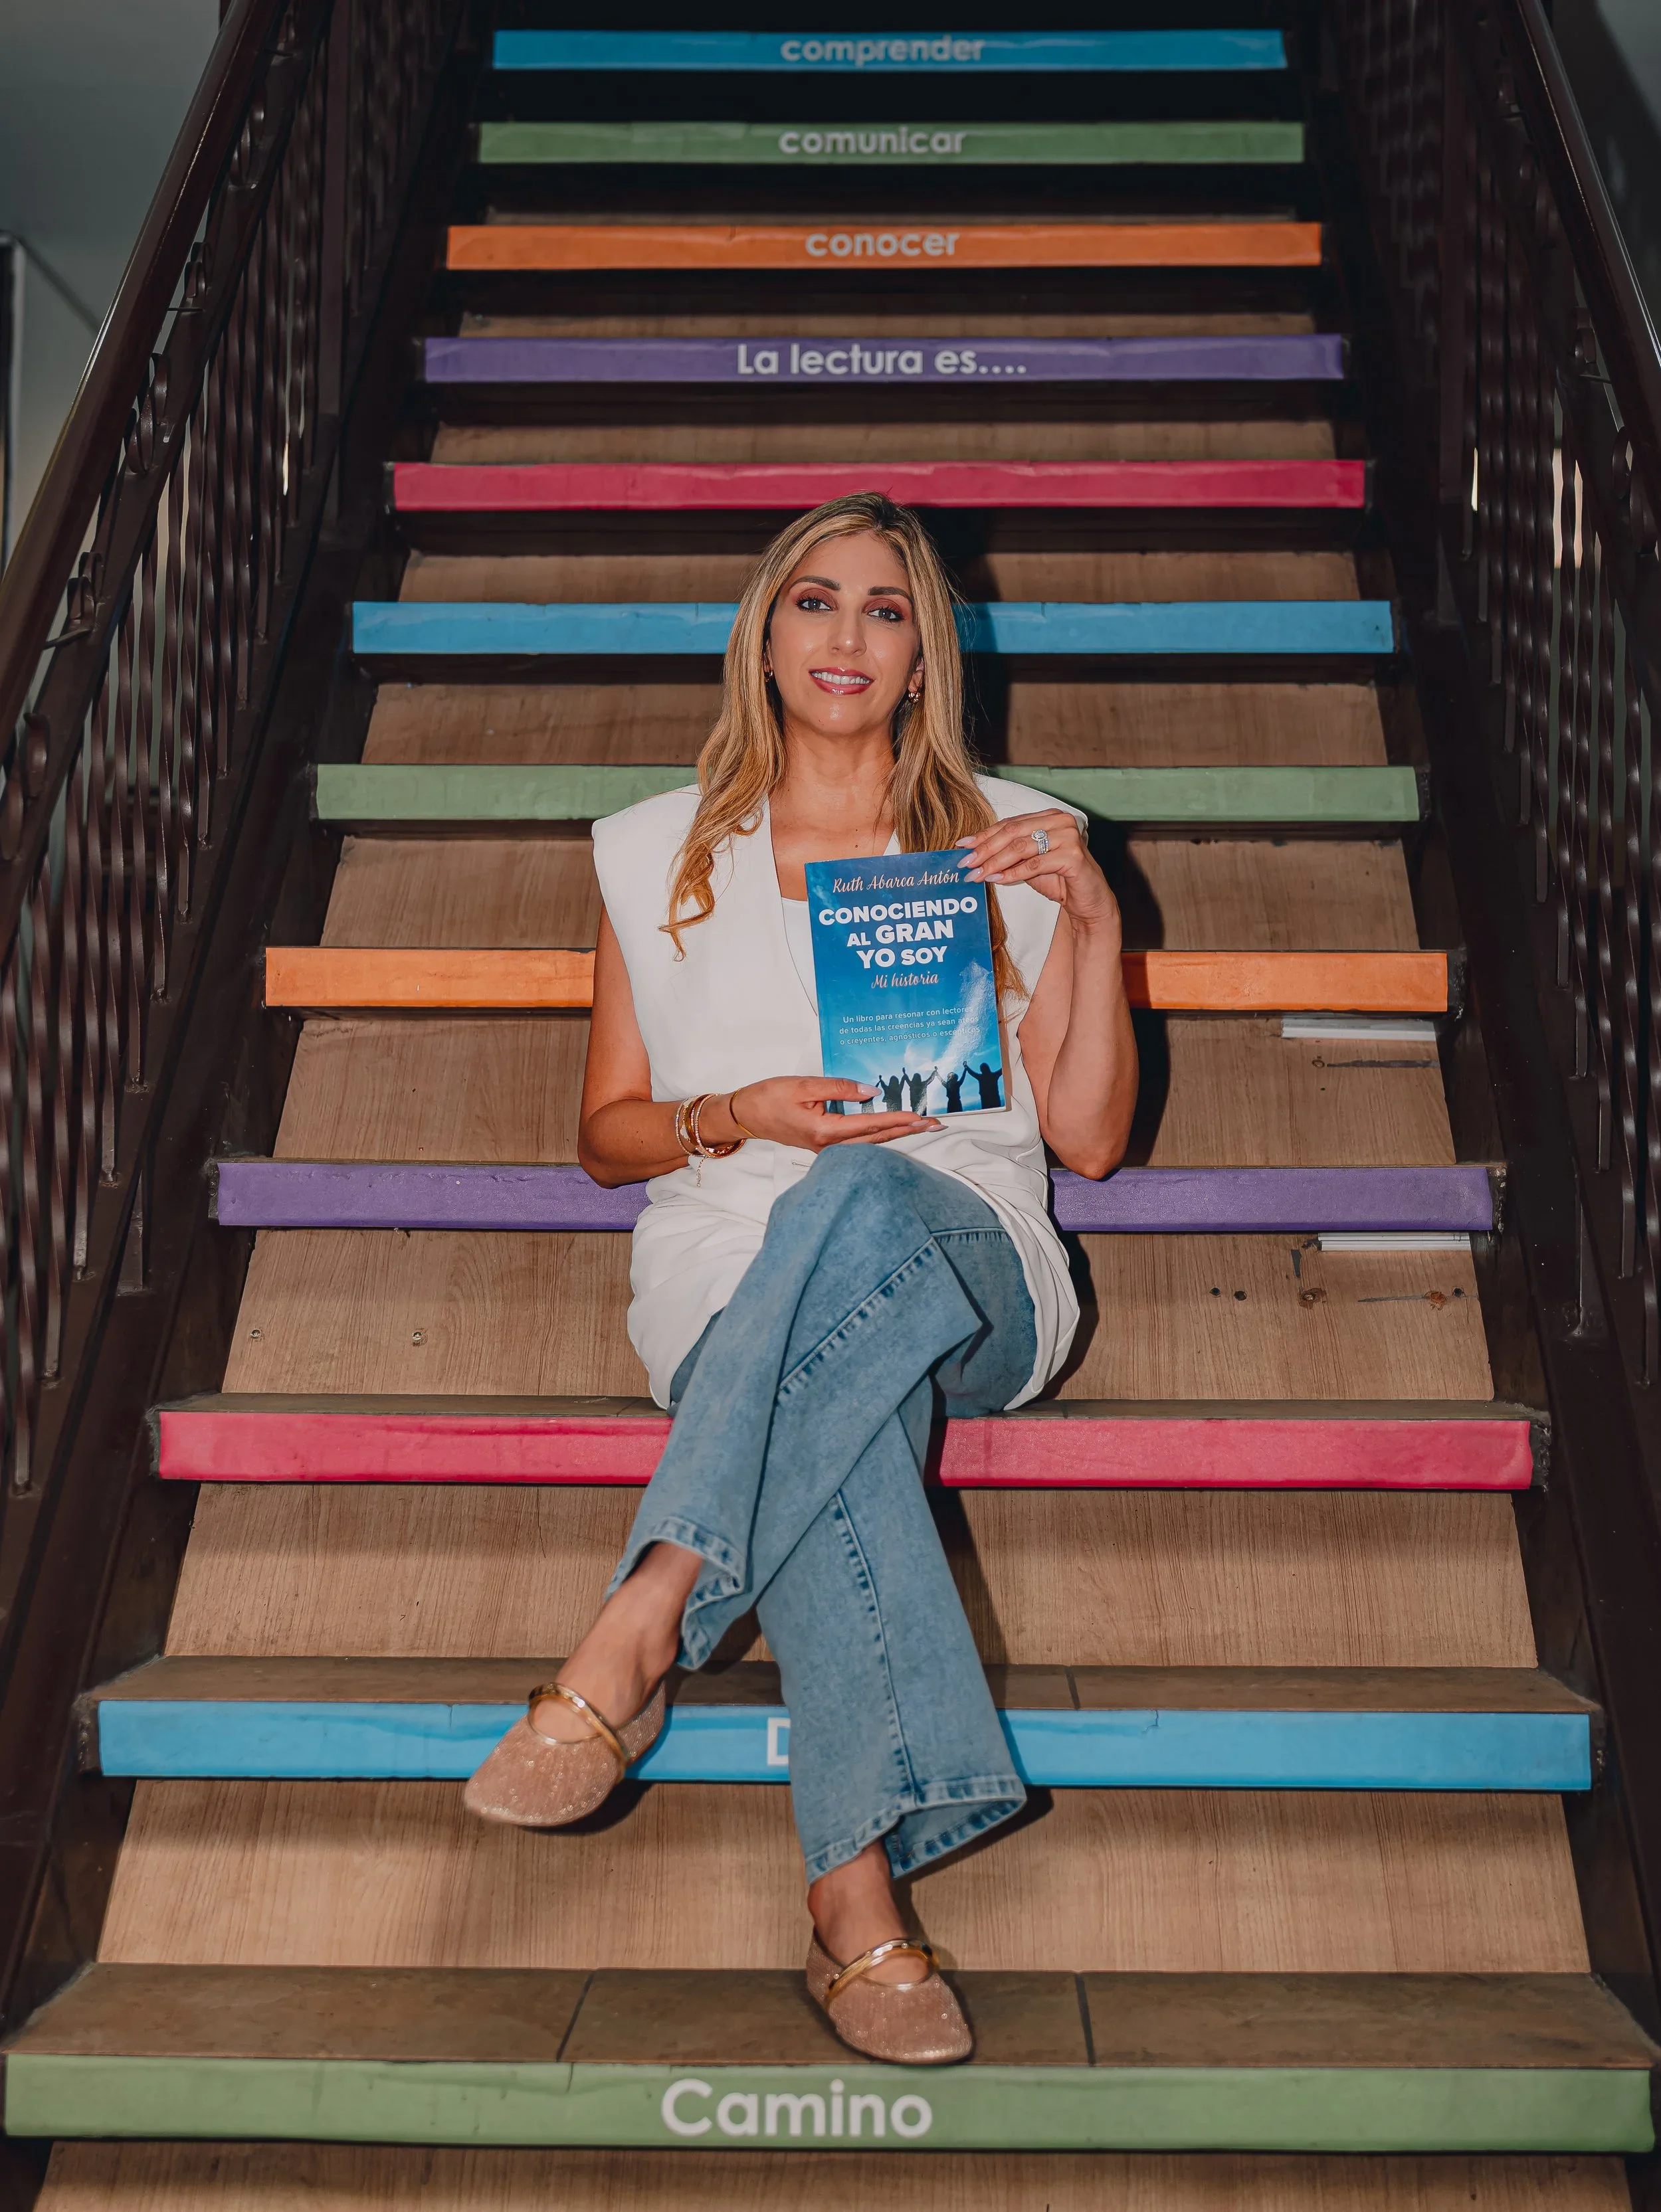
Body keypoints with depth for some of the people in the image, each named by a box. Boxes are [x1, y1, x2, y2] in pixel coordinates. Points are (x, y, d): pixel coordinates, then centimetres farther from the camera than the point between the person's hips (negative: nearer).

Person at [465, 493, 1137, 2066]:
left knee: (862, 1199, -38)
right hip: (736, 1266, 0)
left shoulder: (1012, 844, 15)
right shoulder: (658, 854, 16)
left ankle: (640, 1631, -43)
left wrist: (1096, 927, -5)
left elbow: (1088, 1138, 9)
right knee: (840, 1404, -38)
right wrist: (741, 1115, -5)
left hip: (968, 1270, 0)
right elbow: (606, 1135, 16)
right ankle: (859, 1901, -44)